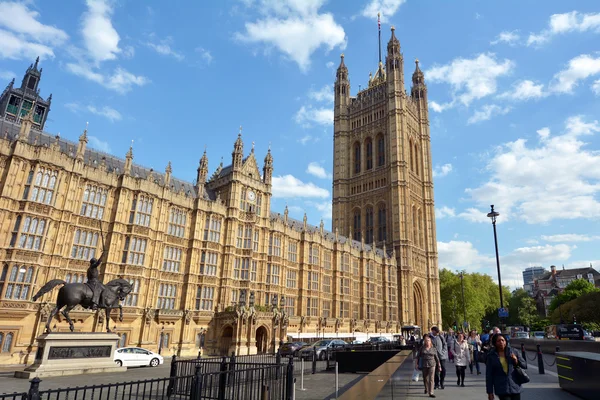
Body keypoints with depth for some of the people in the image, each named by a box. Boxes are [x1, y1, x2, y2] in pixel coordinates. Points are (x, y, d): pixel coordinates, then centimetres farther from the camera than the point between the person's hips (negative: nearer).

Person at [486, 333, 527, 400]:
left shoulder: (513, 352, 4)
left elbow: (524, 365, 11)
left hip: (515, 387, 3)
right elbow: (489, 375, -1)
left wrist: (517, 361, -11)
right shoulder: (491, 356, -2)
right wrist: (490, 392, -3)